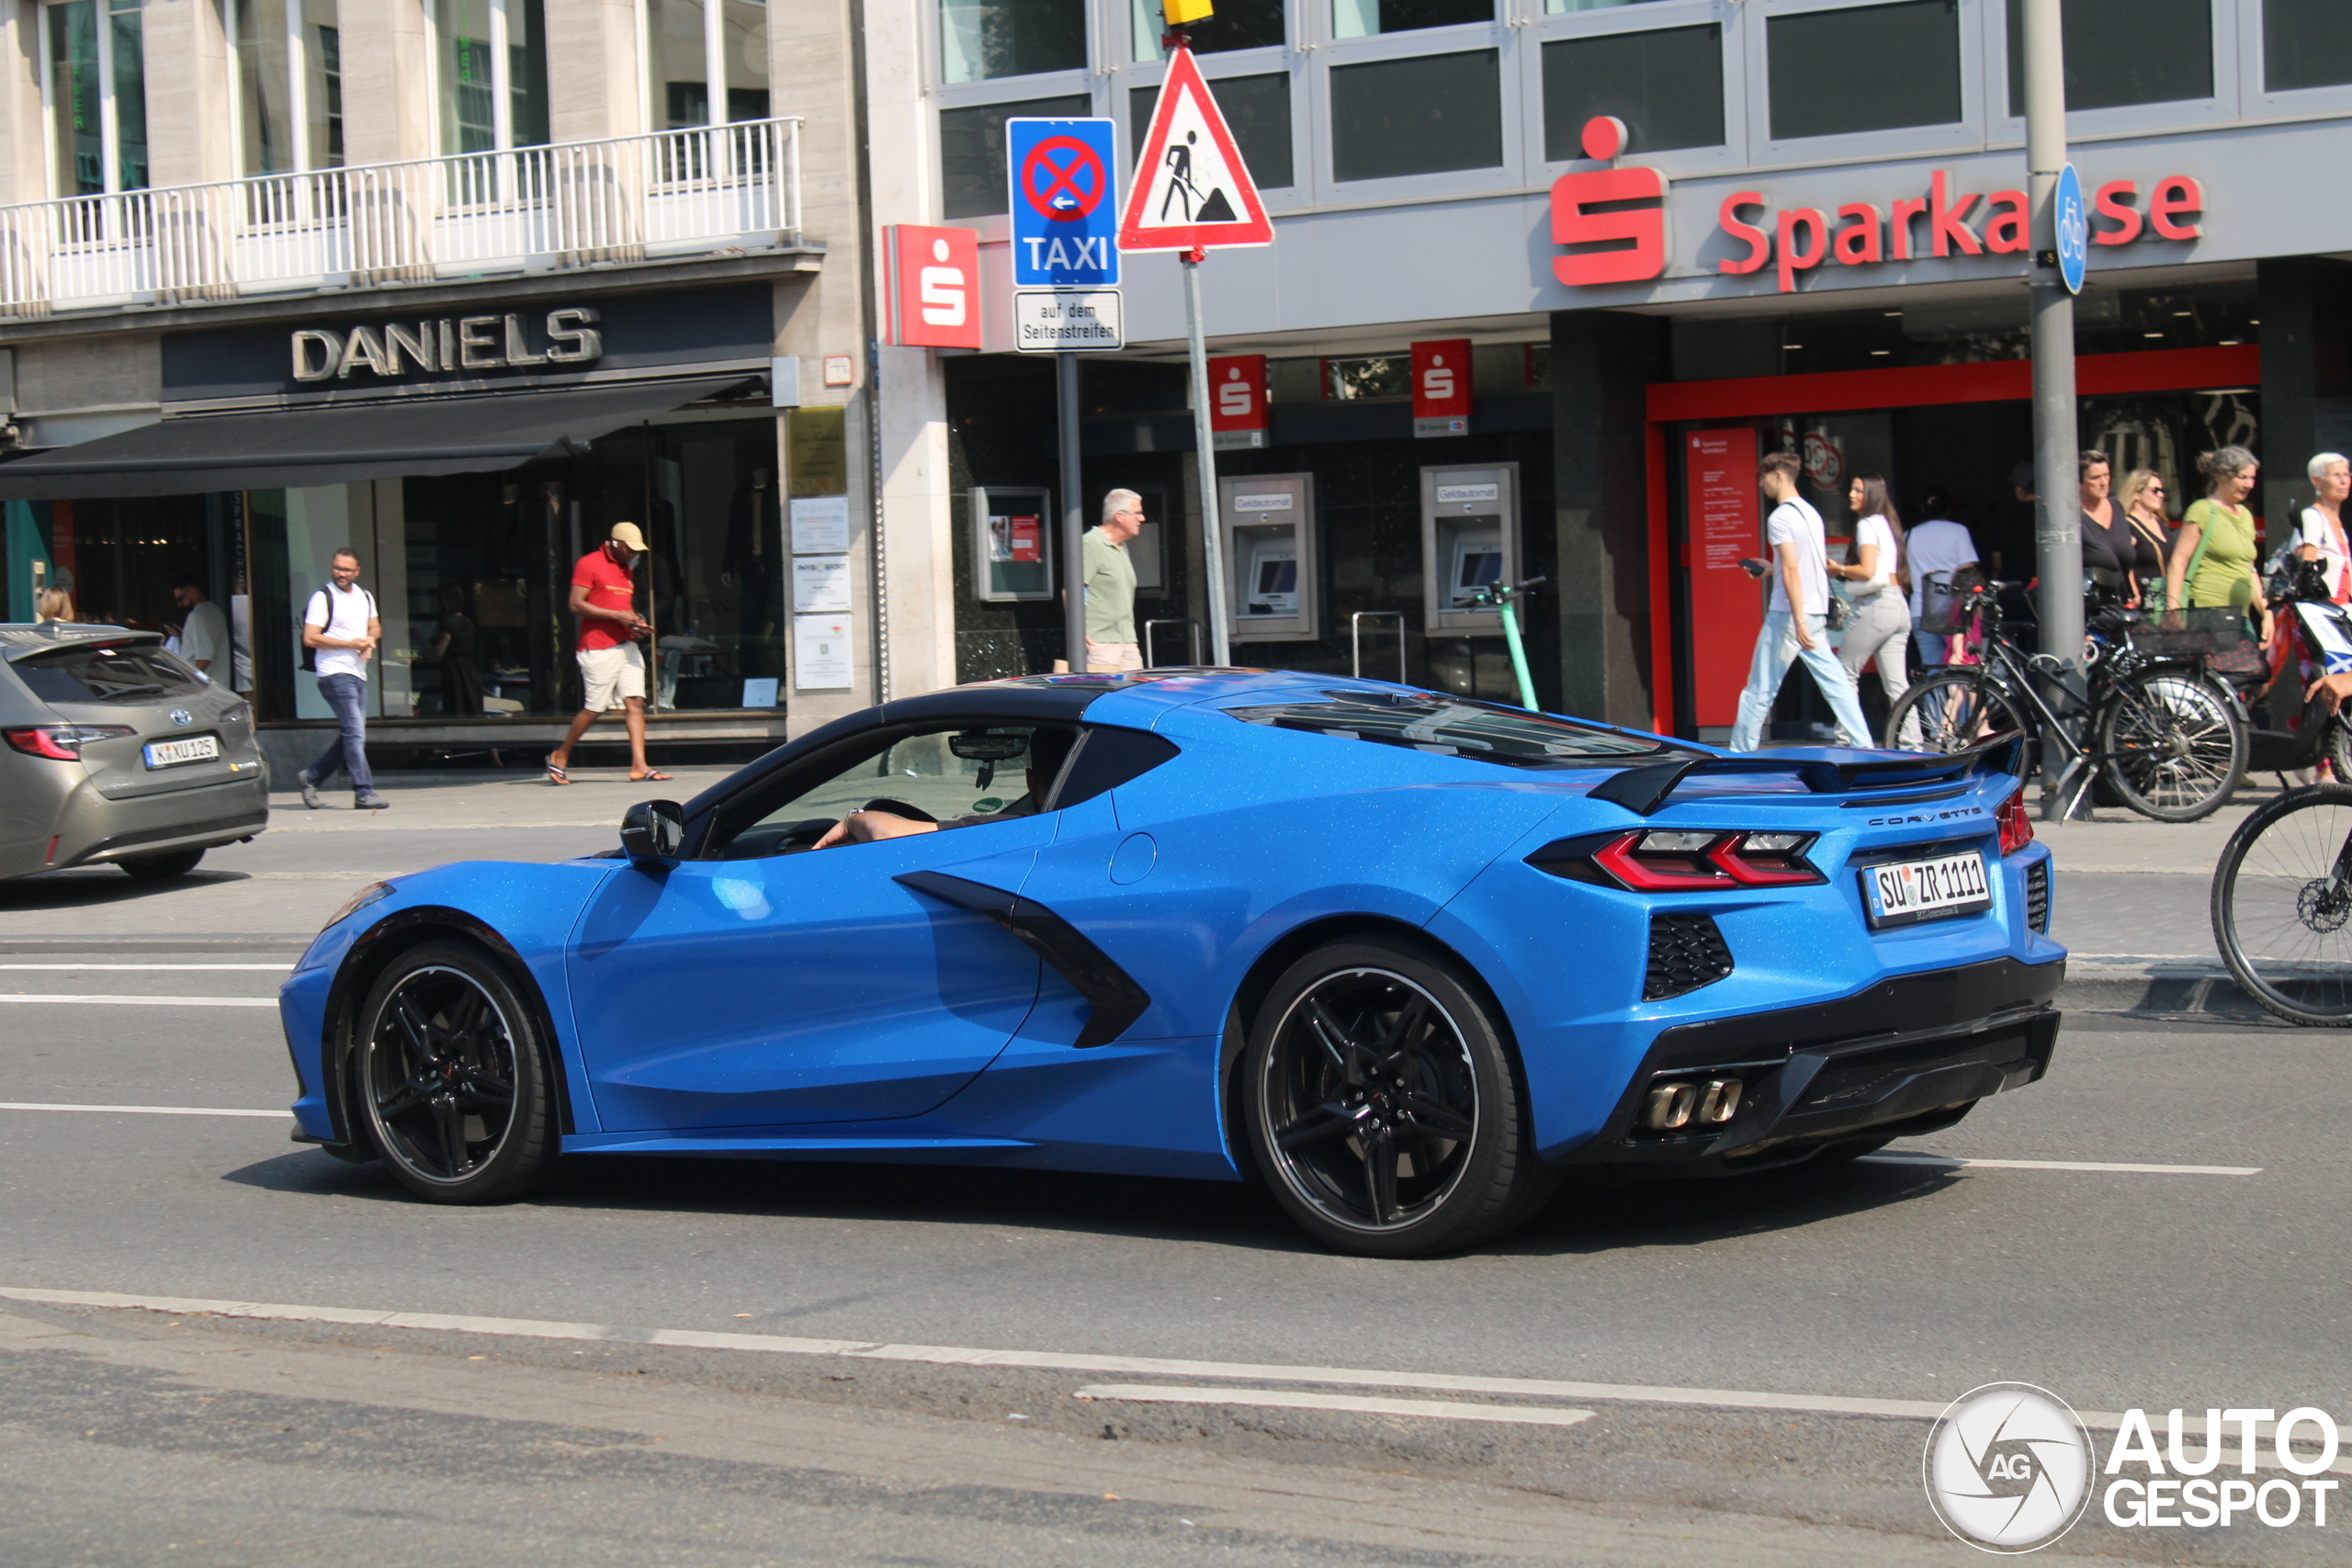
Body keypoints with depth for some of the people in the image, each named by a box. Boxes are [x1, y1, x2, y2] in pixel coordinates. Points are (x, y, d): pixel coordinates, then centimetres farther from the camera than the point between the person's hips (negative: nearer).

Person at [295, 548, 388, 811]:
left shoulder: (365, 597, 15)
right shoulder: (323, 598, -6)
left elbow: (375, 628, 25)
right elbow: (310, 638, -12)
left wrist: (370, 639, 0)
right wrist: (350, 644, -14)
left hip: (359, 674, 8)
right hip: (335, 673, -8)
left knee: (350, 736, 9)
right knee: (355, 733, -13)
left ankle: (311, 777, 23)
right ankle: (364, 792, -13)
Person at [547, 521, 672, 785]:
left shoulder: (626, 570, 19)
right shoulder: (589, 564, -6)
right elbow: (576, 605, -13)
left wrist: (637, 624, 8)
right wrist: (617, 616, -17)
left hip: (626, 646, 7)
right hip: (598, 650, -7)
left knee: (635, 702, -5)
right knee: (594, 708, -3)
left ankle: (639, 766, -10)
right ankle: (560, 757, 15)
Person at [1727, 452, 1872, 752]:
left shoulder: (1780, 517, -12)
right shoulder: (1810, 512, 14)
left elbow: (1792, 571, -20)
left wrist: (1799, 621, -24)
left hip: (1788, 614, -8)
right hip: (1817, 613, 8)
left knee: (1760, 690, -1)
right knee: (1834, 681, 7)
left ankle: (1740, 754, 3)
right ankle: (1863, 748, 2)